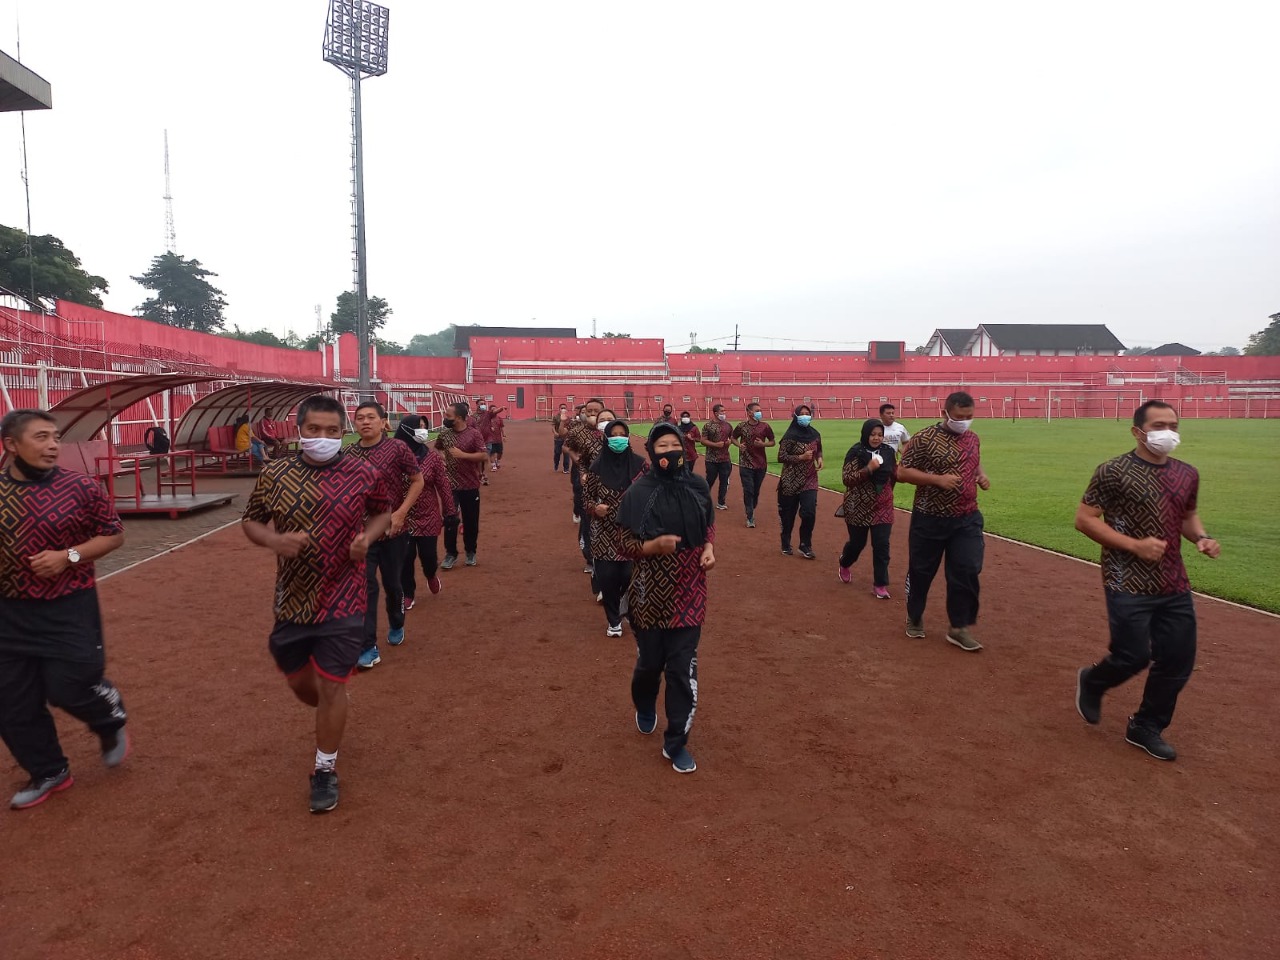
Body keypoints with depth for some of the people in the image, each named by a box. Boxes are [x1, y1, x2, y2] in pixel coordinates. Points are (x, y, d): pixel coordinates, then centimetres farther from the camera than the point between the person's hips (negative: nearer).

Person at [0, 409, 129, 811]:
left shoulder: (81, 487, -10)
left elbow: (114, 534, -3)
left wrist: (69, 556, -17)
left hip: (69, 609, -4)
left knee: (69, 686, -6)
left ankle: (112, 721, 29)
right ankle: (48, 773, 30)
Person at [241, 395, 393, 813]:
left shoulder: (363, 473, -8)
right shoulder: (275, 474, -4)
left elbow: (383, 512, 8)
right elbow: (251, 521, 6)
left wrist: (367, 538, -13)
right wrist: (273, 540, -15)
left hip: (343, 601, -3)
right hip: (292, 599, 3)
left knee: (330, 685, 2)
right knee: (298, 679, 18)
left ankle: (326, 770, 23)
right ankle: (330, 717, 52)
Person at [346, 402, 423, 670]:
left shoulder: (397, 449, -10)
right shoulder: (349, 454, 0)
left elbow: (417, 481, -5)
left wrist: (401, 513, -14)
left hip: (393, 530, -1)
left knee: (392, 583, 14)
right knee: (365, 587, -3)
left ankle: (396, 626, 41)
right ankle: (368, 649, 2)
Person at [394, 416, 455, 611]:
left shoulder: (433, 457, -6)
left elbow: (443, 486, -3)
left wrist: (450, 512, -3)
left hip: (428, 516, 1)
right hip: (403, 517, 0)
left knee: (428, 555, 6)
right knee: (405, 557, 4)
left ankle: (431, 575, 42)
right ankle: (407, 594, 25)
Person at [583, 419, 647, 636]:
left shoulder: (639, 464, -5)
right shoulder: (597, 466, -4)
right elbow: (586, 496, 4)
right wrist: (595, 507, -15)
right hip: (605, 533, 1)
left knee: (630, 576, -3)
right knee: (606, 577, 2)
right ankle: (614, 621, 26)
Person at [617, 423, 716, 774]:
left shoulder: (698, 487, -1)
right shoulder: (638, 493, -11)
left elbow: (709, 525, 14)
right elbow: (626, 545, -8)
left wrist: (709, 548, -6)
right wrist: (655, 545, -27)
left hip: (688, 594, 2)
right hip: (650, 594, -2)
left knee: (683, 668, 3)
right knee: (650, 662, 14)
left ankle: (676, 742, 20)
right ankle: (645, 708, 49)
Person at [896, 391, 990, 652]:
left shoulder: (973, 438, 7)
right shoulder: (925, 438, -12)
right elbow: (902, 473, -13)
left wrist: (981, 476, 1)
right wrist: (938, 478, -23)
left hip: (967, 519, 4)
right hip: (929, 519, -4)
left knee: (967, 572, -1)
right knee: (921, 571, 10)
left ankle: (959, 627, 13)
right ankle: (914, 618, 33)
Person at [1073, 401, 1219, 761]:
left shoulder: (1188, 475, 7)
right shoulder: (1114, 472, -12)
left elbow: (1188, 515, 22)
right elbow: (1084, 519, -12)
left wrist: (1201, 537, 0)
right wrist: (1135, 545, -20)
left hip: (1175, 586, 6)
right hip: (1128, 586, -6)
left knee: (1178, 661, 8)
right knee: (1135, 656, -5)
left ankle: (1147, 727, 28)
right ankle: (1091, 681, 29)